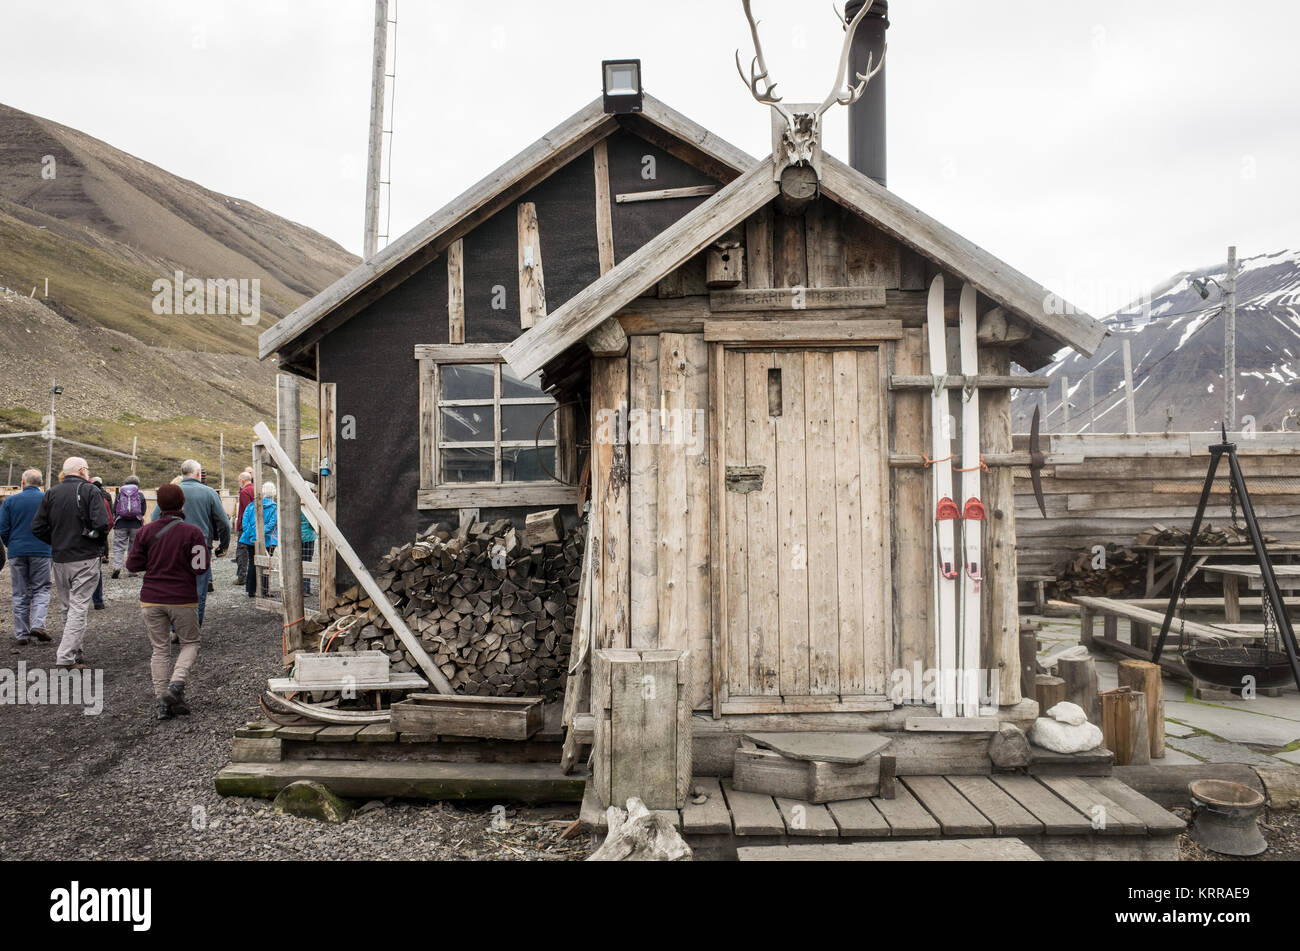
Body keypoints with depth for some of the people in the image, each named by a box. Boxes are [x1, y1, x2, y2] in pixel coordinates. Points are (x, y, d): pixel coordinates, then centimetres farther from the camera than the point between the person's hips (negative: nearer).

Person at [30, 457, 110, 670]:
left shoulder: (52, 493, 7)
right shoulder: (89, 491, -8)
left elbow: (37, 527, 3)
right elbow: (101, 524, -19)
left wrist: (57, 543, 15)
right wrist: (99, 540, 2)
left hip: (59, 558, 6)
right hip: (85, 558, -5)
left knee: (68, 607, 18)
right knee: (79, 608, -3)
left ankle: (74, 650, 27)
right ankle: (66, 658, -8)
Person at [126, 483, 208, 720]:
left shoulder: (146, 531, 0)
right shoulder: (192, 532, -9)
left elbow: (132, 564, 3)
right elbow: (201, 568, -10)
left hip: (151, 600, 3)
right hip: (183, 600, -3)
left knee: (160, 649, 9)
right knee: (190, 643, 14)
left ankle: (163, 702, 6)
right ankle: (176, 685, -8)